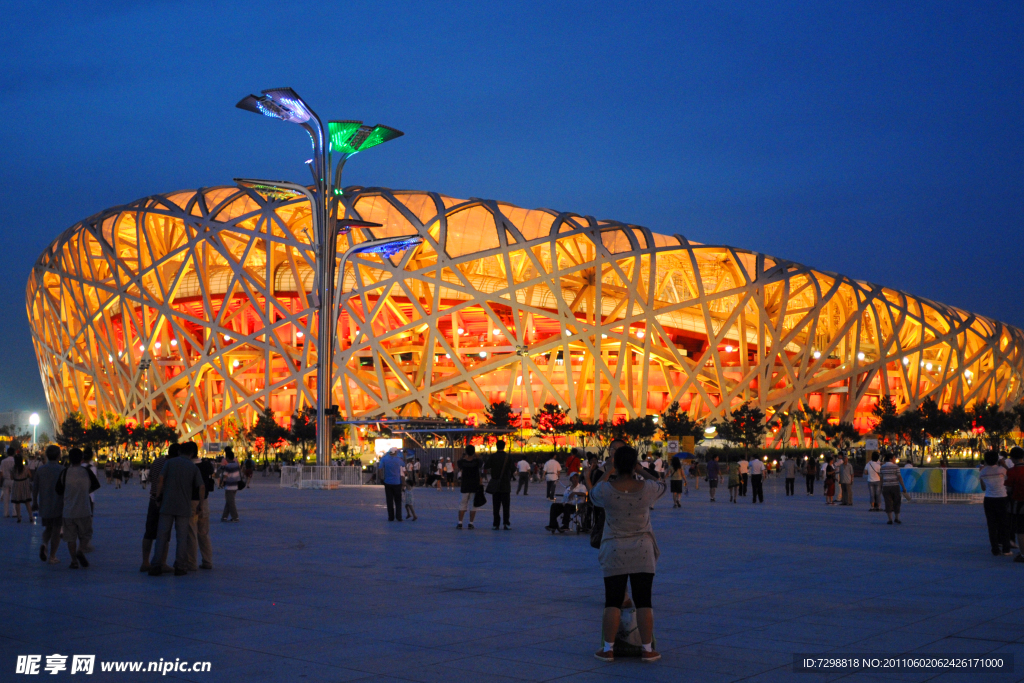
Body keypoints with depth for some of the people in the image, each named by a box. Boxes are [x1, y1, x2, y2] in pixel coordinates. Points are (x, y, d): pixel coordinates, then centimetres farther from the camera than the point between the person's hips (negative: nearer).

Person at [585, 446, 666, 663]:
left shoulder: (606, 489, -10)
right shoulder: (647, 489, -8)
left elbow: (594, 494, 15)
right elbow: (661, 486, 16)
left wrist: (609, 473, 25)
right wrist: (642, 471, 24)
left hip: (614, 553, 0)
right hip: (642, 553, 0)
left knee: (613, 602, 5)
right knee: (644, 602, 5)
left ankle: (608, 649, 8)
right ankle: (647, 649, 8)